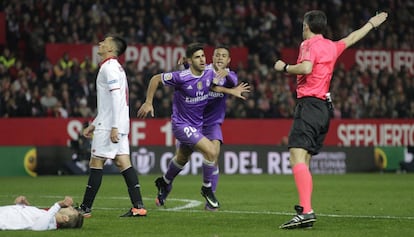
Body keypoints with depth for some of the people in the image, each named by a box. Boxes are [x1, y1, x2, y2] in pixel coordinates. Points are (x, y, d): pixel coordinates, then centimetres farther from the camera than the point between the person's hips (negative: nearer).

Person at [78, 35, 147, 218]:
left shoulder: (109, 67, -10)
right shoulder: (115, 67, 22)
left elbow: (116, 98, -20)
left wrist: (114, 127, -24)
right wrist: (94, 124, 28)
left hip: (108, 127, -9)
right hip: (119, 126, 9)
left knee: (96, 163, -4)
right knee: (123, 163, 3)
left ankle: (85, 208, 0)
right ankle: (138, 206, -4)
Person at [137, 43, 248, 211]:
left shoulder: (210, 72, -8)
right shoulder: (181, 77, -25)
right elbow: (156, 79, -13)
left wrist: (231, 91, 0)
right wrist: (148, 103, -11)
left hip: (197, 124, 7)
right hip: (181, 124, -7)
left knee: (182, 159, 27)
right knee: (211, 151, -21)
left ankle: (164, 183, 55)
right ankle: (207, 189, 0)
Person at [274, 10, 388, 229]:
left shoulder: (309, 44, -4)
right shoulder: (332, 47, 18)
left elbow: (306, 68, -23)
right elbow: (352, 38, 37)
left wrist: (284, 67, -7)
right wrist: (371, 24, 54)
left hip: (309, 104, -9)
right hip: (325, 107, 9)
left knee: (297, 158, -19)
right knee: (303, 162, 11)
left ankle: (306, 211, -34)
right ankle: (305, 211, 6)